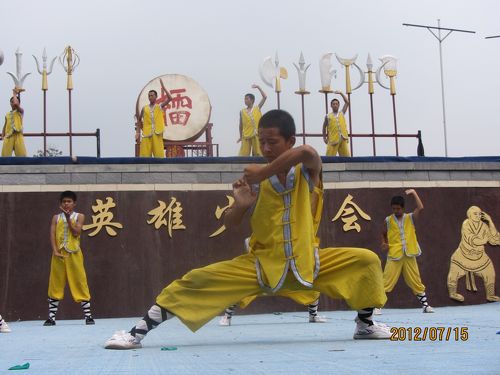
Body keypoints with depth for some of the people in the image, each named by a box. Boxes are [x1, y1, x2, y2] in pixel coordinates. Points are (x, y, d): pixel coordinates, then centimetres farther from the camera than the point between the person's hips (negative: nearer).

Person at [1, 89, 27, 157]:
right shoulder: (7, 114, 20)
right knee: (5, 155, -4)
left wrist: (15, 94, 3)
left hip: (18, 135, -4)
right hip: (8, 136, 4)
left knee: (21, 155, -10)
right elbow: (5, 126, 22)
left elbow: (16, 104, -13)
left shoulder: (20, 111, 8)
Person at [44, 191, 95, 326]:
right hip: (59, 254, 2)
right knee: (55, 285, 2)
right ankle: (51, 317, 7)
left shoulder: (79, 216, 5)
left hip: (74, 254, -2)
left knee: (80, 283, -2)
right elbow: (52, 235, 1)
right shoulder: (56, 217, 11)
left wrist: (68, 217, -10)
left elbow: (76, 232, -9)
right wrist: (55, 251, -13)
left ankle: (88, 315, 2)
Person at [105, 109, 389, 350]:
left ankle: (366, 324, 9)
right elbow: (230, 225, 1)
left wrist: (264, 172, -31)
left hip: (308, 262, 0)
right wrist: (241, 205, -21)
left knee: (367, 260, -14)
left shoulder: (309, 171, -7)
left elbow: (307, 152, -34)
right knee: (198, 281, -17)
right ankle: (139, 331, -13)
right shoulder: (256, 180, -4)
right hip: (262, 264, 0)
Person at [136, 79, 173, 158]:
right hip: (146, 134, 1)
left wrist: (163, 87, -7)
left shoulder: (160, 106, 9)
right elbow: (139, 120, 24)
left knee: (159, 154, -5)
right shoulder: (144, 108, 13)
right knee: (145, 155, -3)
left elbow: (170, 98, -5)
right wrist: (138, 132, 15)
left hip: (157, 134, -1)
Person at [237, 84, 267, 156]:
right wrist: (241, 136, 14)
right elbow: (241, 125, 13)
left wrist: (258, 87, 2)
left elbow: (265, 97, 2)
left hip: (257, 135, 0)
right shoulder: (242, 112, 8)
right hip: (246, 136, 0)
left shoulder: (257, 108, 6)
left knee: (258, 154, 3)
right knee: (243, 155, -4)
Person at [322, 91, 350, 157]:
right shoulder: (328, 116, 9)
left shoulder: (342, 113, 15)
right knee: (330, 157, -7)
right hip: (333, 139, -3)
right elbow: (324, 127, 15)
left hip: (343, 139, 3)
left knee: (346, 156, 2)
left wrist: (341, 93, 12)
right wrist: (324, 137, 9)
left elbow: (347, 102, 14)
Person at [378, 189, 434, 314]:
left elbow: (420, 208, -12)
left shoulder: (410, 218, 3)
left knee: (416, 281, 9)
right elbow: (383, 234, 16)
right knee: (386, 281, -5)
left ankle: (425, 305, 17)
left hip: (409, 255, 1)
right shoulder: (388, 220, 3)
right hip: (394, 255, -1)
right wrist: (384, 243, -4)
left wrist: (414, 193, -7)